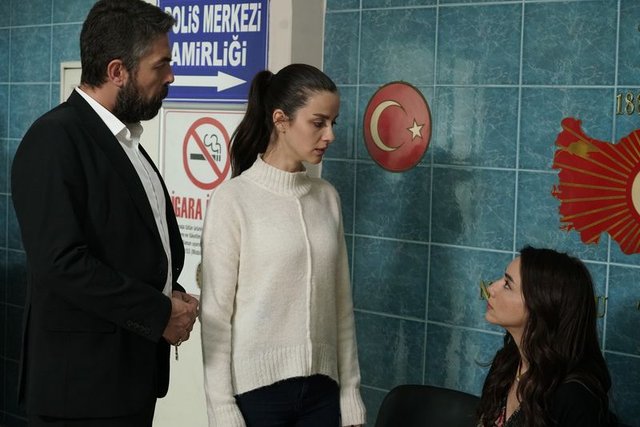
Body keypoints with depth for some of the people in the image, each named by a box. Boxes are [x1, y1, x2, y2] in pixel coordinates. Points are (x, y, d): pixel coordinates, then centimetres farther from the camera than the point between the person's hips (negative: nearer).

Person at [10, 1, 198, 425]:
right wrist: (158, 313, -16)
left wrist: (174, 295, 0)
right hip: (84, 381, -8)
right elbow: (61, 262, -23)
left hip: (133, 373, 8)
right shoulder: (55, 139, -14)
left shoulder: (125, 140, 13)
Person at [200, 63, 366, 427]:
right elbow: (217, 312, -8)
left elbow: (341, 306, 9)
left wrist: (351, 395, 8)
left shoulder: (327, 197, 6)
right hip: (255, 388, -4)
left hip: (321, 389, 5)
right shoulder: (233, 199, -8)